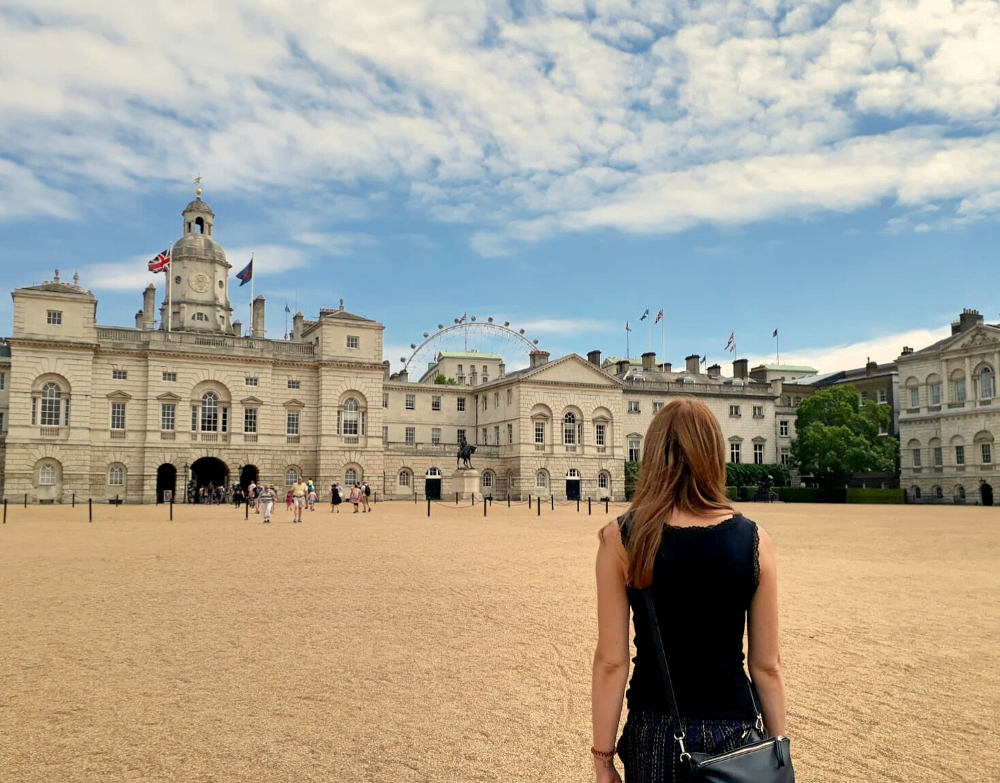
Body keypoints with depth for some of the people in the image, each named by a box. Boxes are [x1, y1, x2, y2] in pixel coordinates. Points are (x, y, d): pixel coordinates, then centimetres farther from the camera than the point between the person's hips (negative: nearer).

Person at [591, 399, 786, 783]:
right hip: (733, 733, 1)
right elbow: (767, 665, -3)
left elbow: (611, 662, -11)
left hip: (655, 735, 0)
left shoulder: (621, 538, -12)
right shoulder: (754, 540, -9)